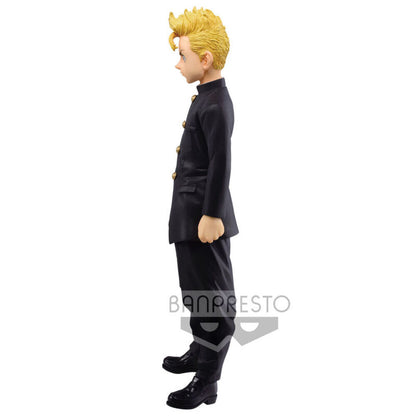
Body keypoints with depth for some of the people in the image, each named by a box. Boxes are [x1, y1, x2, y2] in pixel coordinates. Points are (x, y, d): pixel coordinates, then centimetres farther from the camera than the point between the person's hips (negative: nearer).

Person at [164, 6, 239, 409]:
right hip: (191, 213, 10)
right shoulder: (206, 97, 11)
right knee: (196, 290, 22)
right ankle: (199, 353, 40)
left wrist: (211, 215, -21)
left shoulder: (216, 104, -19)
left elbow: (220, 165, -22)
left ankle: (206, 383, 11)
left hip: (204, 216, -10)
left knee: (214, 297, 0)